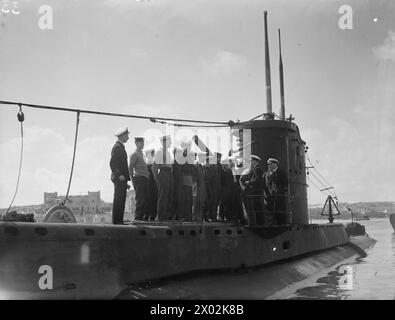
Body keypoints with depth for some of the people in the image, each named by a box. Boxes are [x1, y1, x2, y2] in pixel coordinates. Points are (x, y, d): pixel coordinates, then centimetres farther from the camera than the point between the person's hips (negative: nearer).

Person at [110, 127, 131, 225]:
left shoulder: (120, 147, 21)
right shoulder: (117, 147, -10)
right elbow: (112, 163, -18)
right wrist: (119, 175, -23)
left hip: (121, 178, 10)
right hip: (119, 179, -10)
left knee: (120, 200, 9)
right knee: (119, 200, -9)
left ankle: (119, 220, 11)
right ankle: (117, 220, -8)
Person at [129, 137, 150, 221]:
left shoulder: (143, 154, 21)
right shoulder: (134, 154, -4)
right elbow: (130, 168, -7)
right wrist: (133, 178, -10)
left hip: (146, 178, 8)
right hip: (139, 178, -8)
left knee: (146, 199, 6)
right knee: (140, 199, -8)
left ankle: (145, 217, 11)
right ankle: (138, 217, -4)